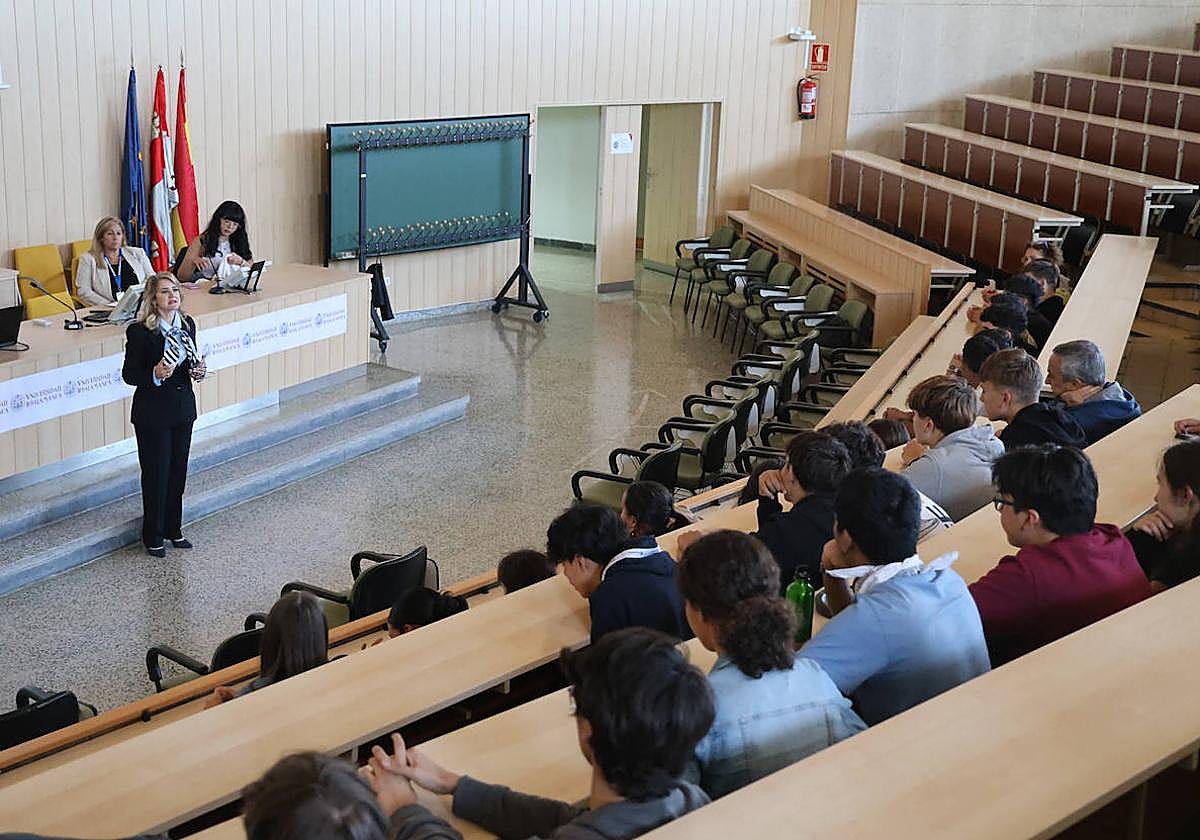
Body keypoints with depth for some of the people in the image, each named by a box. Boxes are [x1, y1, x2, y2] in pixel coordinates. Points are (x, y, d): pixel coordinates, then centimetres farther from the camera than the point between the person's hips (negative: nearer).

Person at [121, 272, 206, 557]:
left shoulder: (187, 324, 1)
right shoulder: (139, 331, -17)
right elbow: (129, 374, -12)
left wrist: (197, 371, -8)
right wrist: (155, 375, -29)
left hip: (183, 408, 6)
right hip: (153, 413, -6)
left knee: (178, 471, 15)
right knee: (156, 475, 4)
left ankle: (173, 528, 31)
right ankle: (153, 536, 20)